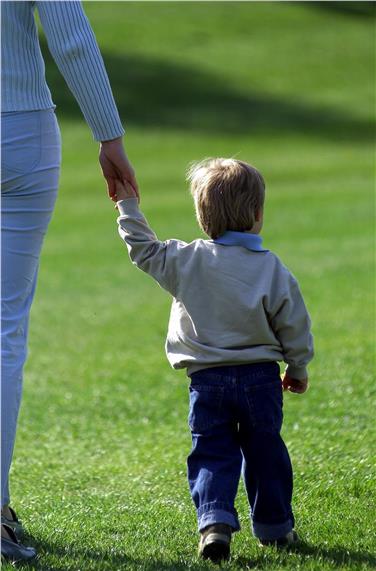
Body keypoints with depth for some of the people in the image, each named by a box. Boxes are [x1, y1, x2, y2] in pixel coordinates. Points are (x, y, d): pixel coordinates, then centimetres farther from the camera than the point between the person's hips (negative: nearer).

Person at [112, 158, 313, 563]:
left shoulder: (186, 260, -6)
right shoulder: (271, 268, -6)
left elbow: (143, 250, 8)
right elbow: (294, 325, 0)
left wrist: (128, 208, 20)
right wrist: (297, 369, 16)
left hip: (207, 381, 0)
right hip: (261, 377, 0)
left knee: (212, 455, 4)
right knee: (265, 454, 14)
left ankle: (214, 522, -16)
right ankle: (274, 526, 23)